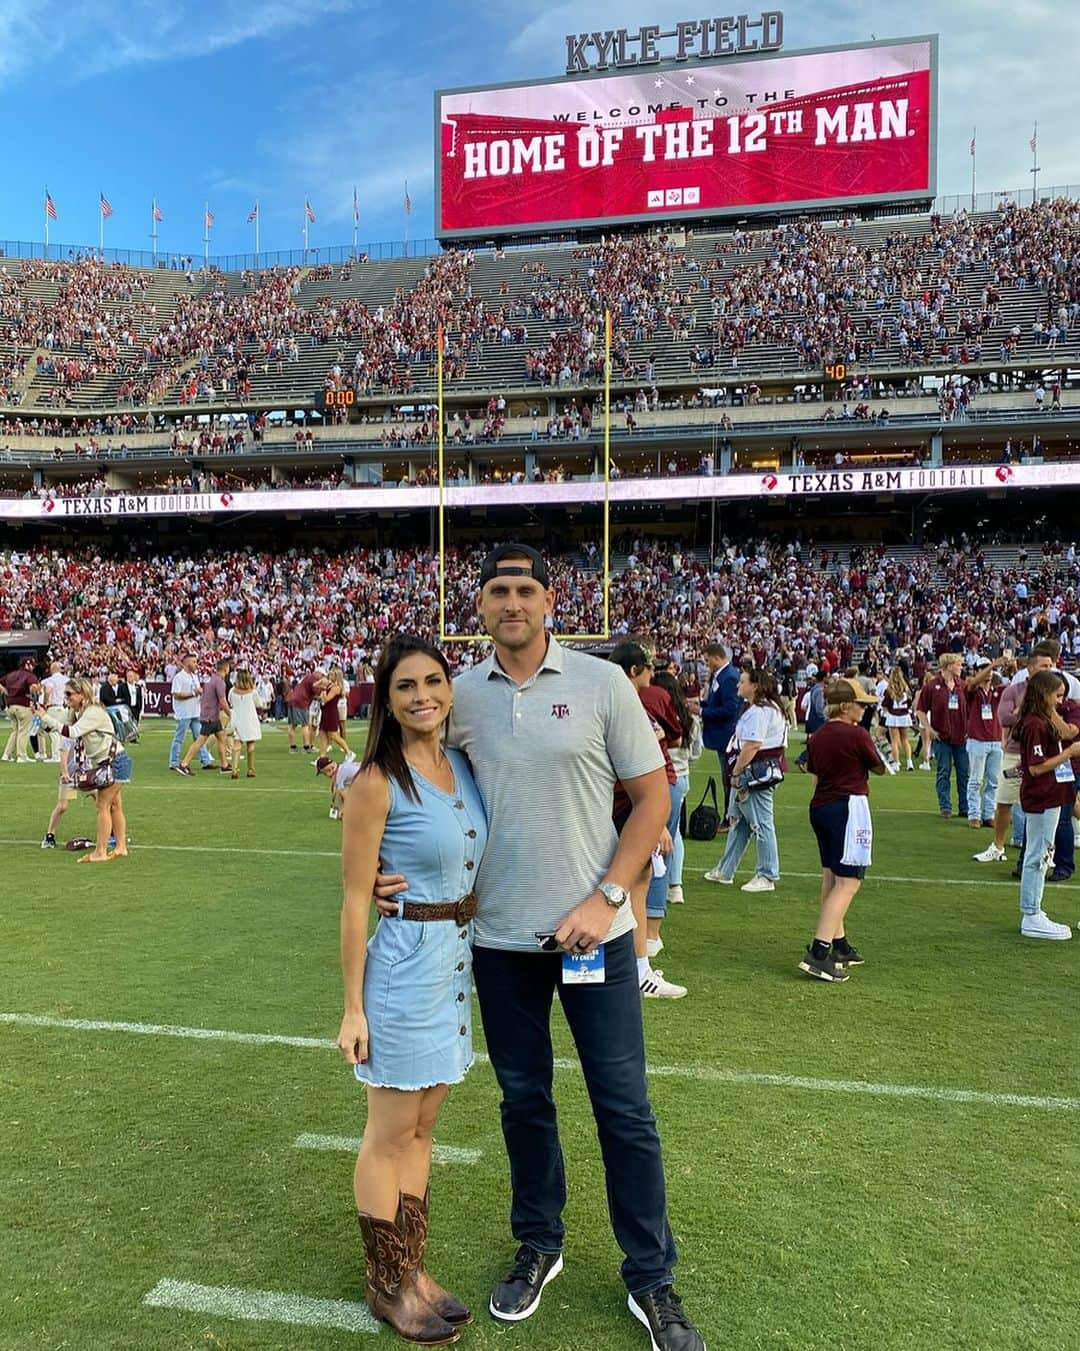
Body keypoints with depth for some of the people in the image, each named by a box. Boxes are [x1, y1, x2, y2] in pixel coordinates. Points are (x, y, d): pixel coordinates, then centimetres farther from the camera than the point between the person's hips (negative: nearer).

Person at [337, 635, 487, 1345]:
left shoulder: (462, 763, 4)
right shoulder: (378, 782, -16)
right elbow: (356, 900, -13)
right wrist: (353, 1007, -10)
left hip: (461, 958, 7)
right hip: (408, 960, -7)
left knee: (422, 1128, 19)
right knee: (390, 1136, 10)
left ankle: (412, 1269, 35)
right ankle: (387, 1286, 29)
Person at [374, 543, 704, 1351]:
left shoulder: (601, 683, -6)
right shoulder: (460, 696, 0)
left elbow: (653, 795, -4)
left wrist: (606, 897, -13)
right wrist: (389, 866, -6)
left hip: (594, 932, -2)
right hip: (500, 936, 2)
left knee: (625, 1108, 7)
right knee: (524, 1100, 17)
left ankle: (652, 1281, 25)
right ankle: (539, 1247, 39)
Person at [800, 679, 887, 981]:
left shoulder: (818, 736, 8)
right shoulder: (857, 735, -13)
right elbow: (880, 768, 1)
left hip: (820, 806, 9)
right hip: (849, 808, -9)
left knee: (831, 879, 17)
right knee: (848, 883, -8)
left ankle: (840, 945, 27)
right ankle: (818, 953, -16)